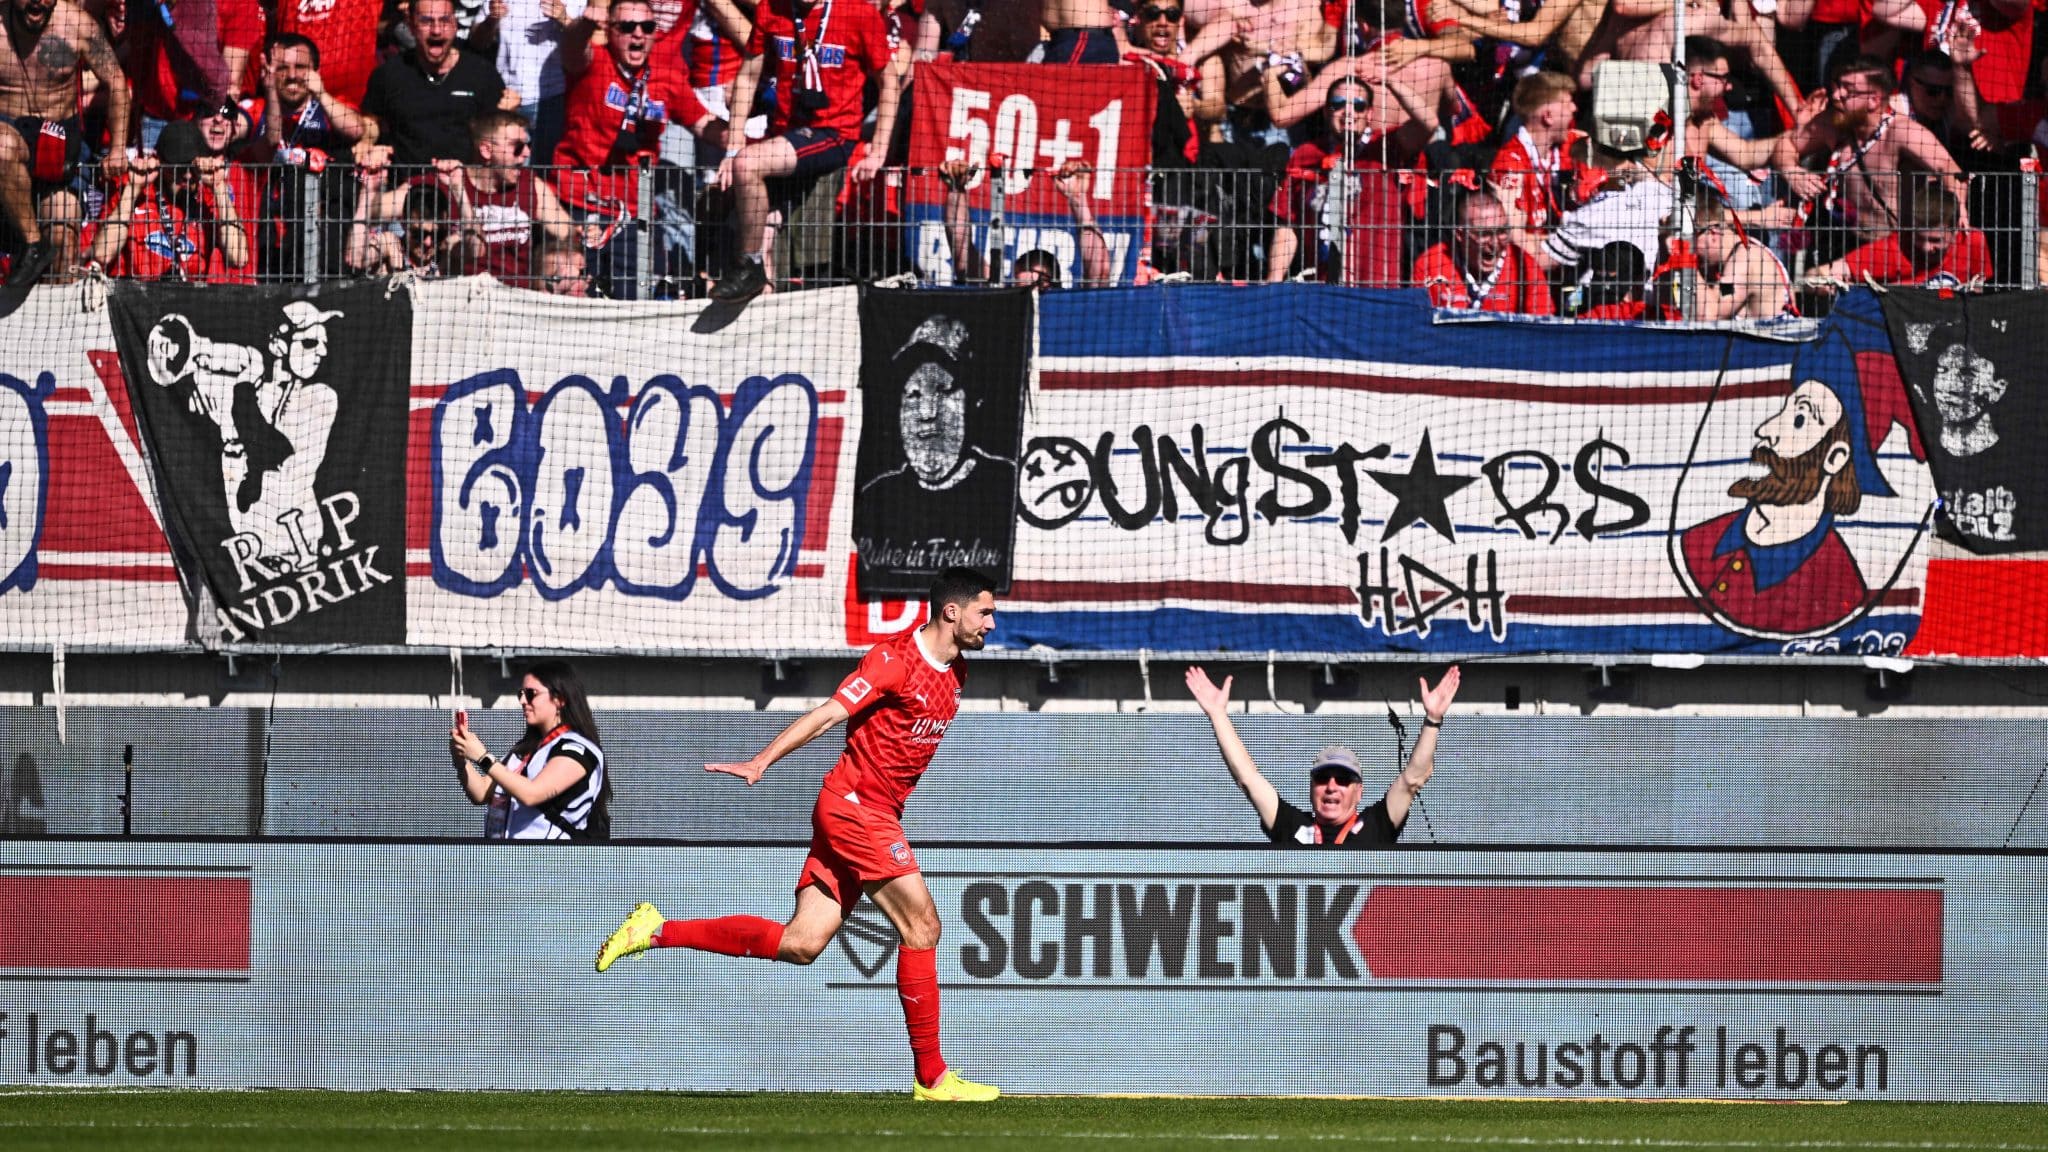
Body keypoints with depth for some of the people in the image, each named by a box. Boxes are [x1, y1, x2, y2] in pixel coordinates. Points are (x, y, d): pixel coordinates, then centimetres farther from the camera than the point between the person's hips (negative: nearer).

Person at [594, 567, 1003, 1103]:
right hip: (854, 803, -9)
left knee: (799, 944, 1)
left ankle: (658, 931, 7)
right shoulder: (896, 657, -13)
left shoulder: (955, 671, 13)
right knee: (921, 924, -11)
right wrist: (762, 762, -26)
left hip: (876, 814, 9)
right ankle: (932, 1077, -6)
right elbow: (829, 713, -19)